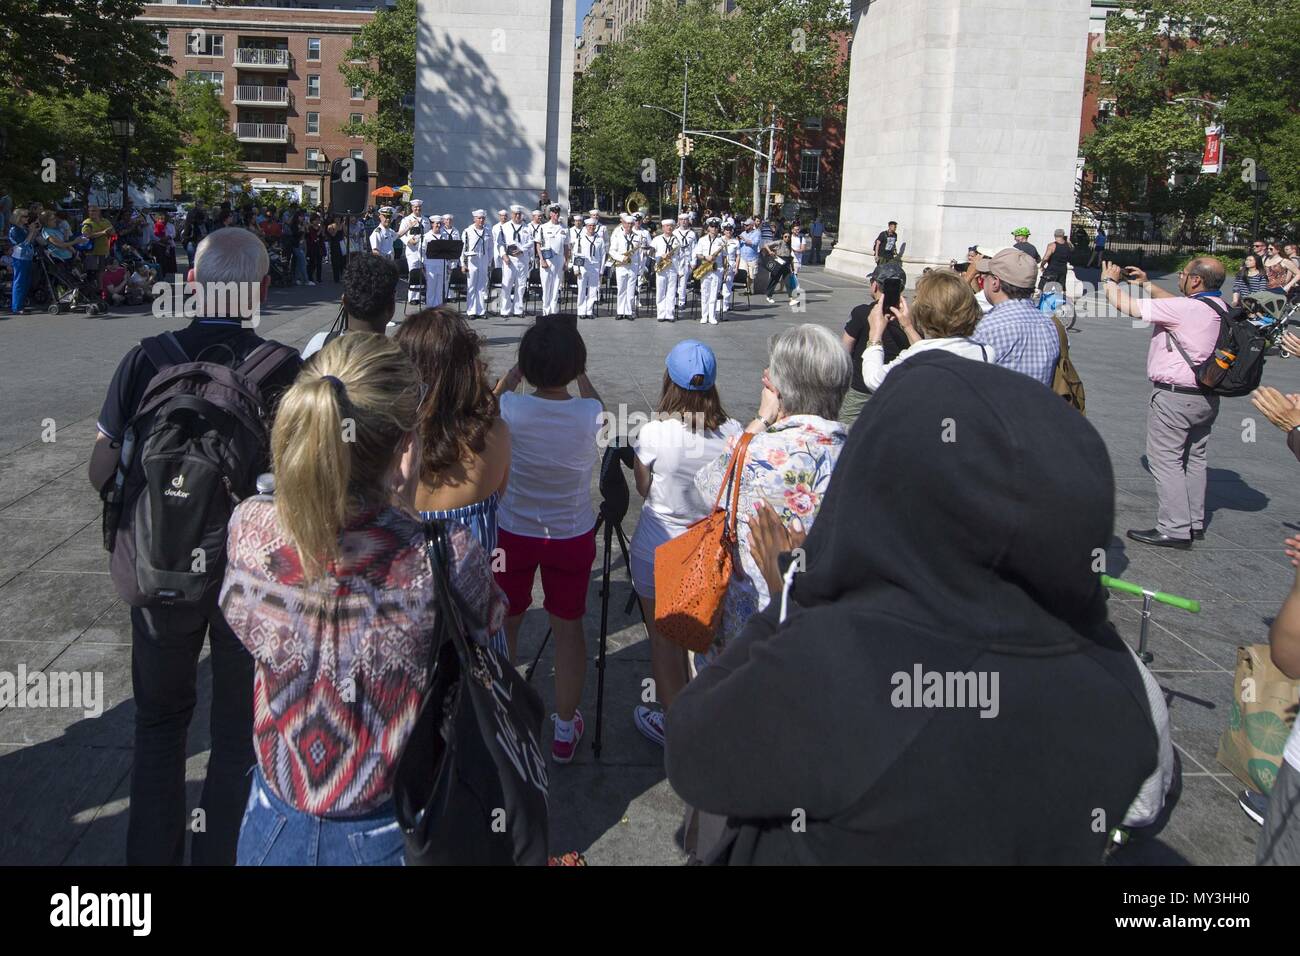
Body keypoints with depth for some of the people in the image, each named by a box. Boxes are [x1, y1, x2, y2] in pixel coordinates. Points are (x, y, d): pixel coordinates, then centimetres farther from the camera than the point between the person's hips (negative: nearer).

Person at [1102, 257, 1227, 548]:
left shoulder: (1186, 308, -22)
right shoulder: (1218, 306, 4)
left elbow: (1127, 306, -17)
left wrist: (1110, 280, 1)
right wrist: (1146, 284, 25)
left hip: (1174, 396, -9)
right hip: (1206, 396, 9)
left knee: (1166, 459, -3)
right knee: (1194, 458, 17)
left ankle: (1174, 530, -2)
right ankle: (1195, 523, 26)